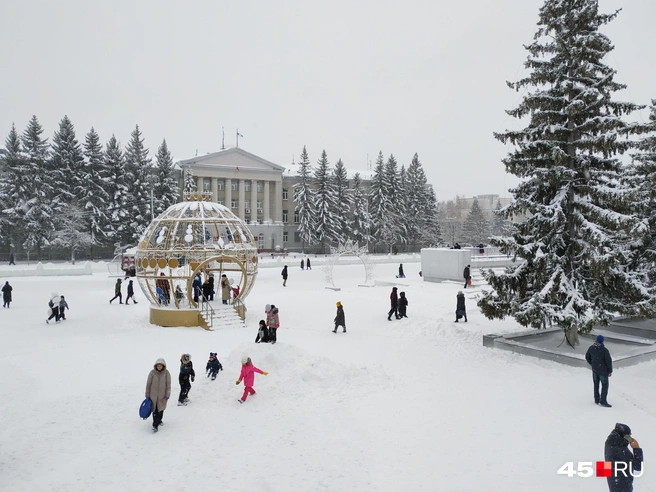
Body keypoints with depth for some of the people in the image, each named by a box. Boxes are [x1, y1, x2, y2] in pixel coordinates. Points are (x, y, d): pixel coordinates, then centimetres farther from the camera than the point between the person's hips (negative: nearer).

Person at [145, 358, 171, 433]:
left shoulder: (166, 373, -9)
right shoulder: (152, 372, -9)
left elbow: (168, 385, -5)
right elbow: (148, 384, 0)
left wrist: (167, 396, -7)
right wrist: (147, 395, 3)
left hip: (162, 395, 0)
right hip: (153, 395, 0)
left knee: (161, 409, 9)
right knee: (155, 410, 1)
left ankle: (159, 420, 35)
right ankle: (155, 425, 11)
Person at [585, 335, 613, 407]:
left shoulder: (591, 348, -6)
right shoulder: (604, 350, -24)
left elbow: (587, 357, 7)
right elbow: (609, 361, -19)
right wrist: (610, 371, -7)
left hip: (594, 369, 5)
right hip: (603, 370, -5)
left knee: (596, 384, 18)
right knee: (605, 385, 8)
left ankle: (597, 400, 26)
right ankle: (603, 401, 9)